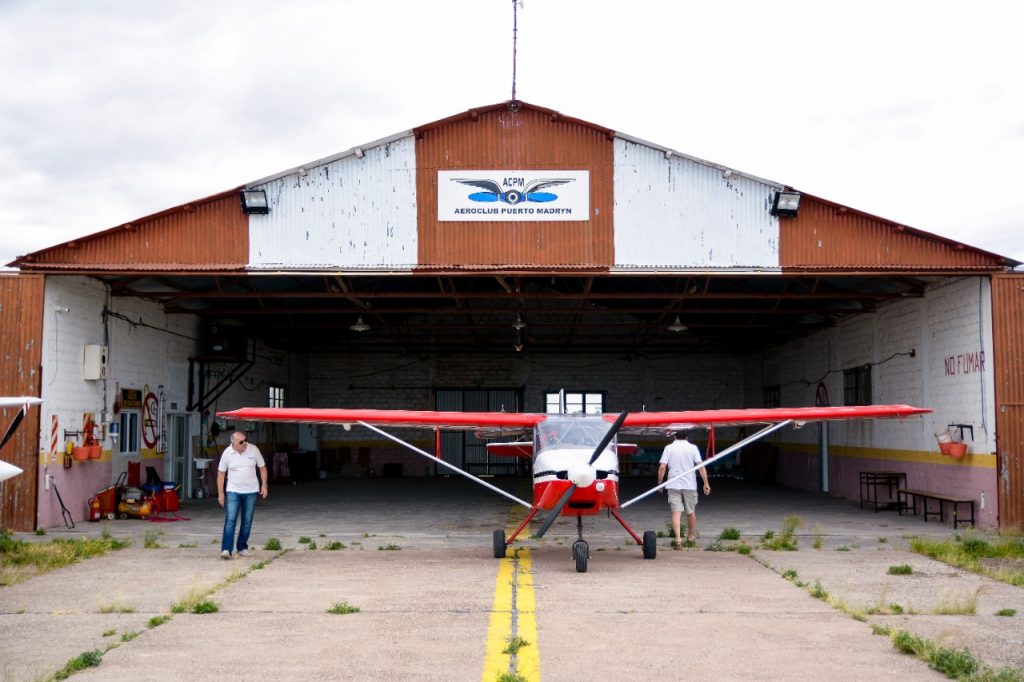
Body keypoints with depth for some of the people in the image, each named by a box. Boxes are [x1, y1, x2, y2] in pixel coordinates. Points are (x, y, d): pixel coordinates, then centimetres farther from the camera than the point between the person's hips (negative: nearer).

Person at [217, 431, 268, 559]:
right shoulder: (227, 453, -8)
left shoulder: (253, 450, -7)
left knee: (247, 521, 8)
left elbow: (262, 467, 5)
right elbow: (221, 473, 0)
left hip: (251, 491, 2)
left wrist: (264, 485, -1)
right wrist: (220, 493, -2)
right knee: (230, 520, -12)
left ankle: (242, 547, 21)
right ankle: (226, 550, -15)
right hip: (233, 491, -2)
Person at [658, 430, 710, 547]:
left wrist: (660, 483, 4)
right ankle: (691, 535, 35)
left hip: (674, 485, -1)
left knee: (676, 512, -5)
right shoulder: (692, 448, 1)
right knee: (691, 511, 18)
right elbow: (700, 466, -8)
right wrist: (706, 483, -6)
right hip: (690, 485, 1)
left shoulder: (669, 448, 1)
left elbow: (662, 467, -6)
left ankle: (678, 538, -20)